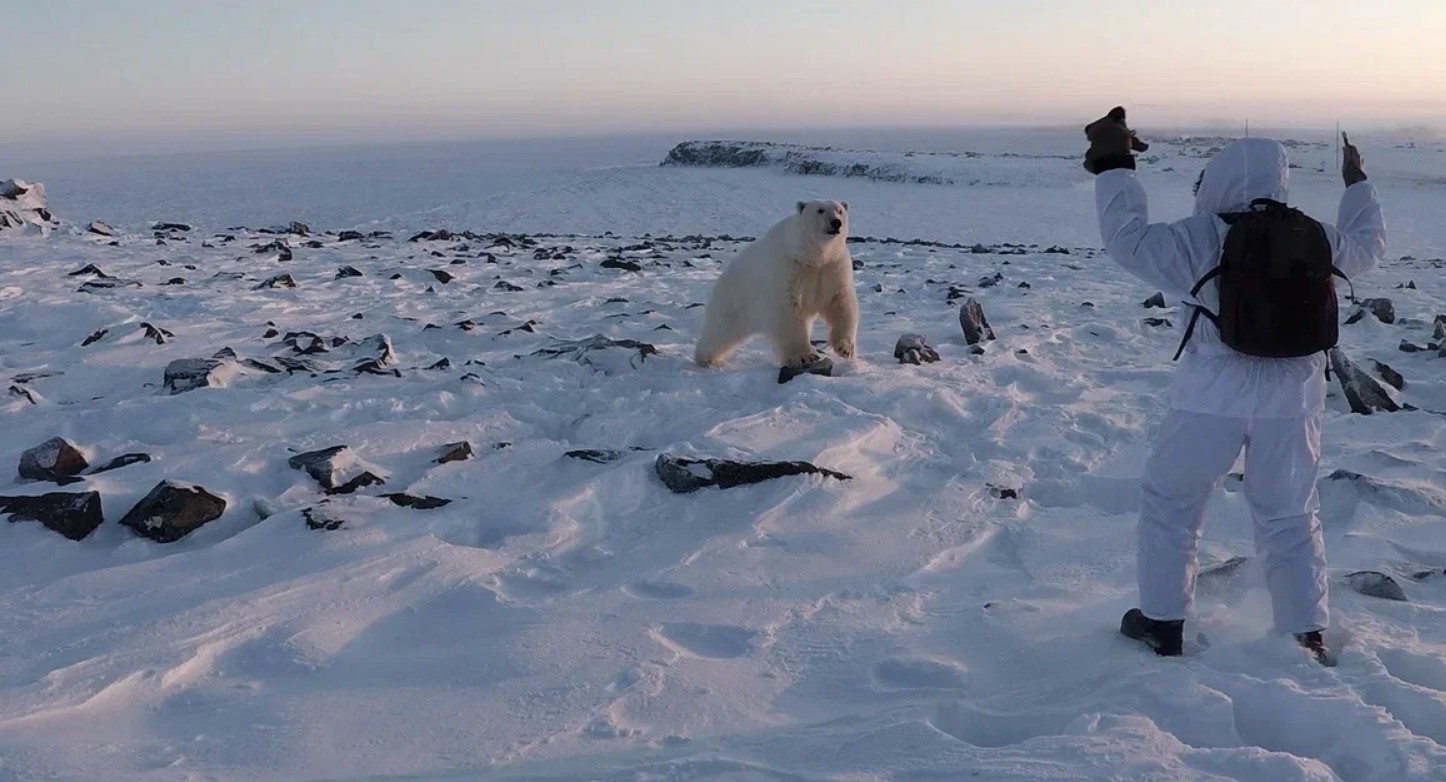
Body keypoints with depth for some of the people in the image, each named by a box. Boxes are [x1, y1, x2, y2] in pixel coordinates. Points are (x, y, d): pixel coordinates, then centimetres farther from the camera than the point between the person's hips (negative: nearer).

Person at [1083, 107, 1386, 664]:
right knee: (1289, 518, 15)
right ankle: (1308, 637, 18)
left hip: (1212, 399, -4)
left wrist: (1114, 168, -5)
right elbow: (1367, 248, 22)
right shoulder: (1314, 237, 3)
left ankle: (1162, 622, 17)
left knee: (1170, 502, 13)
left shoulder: (1204, 238, -12)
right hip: (1293, 400, 4)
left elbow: (1130, 240, -13)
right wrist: (1358, 186, 37)